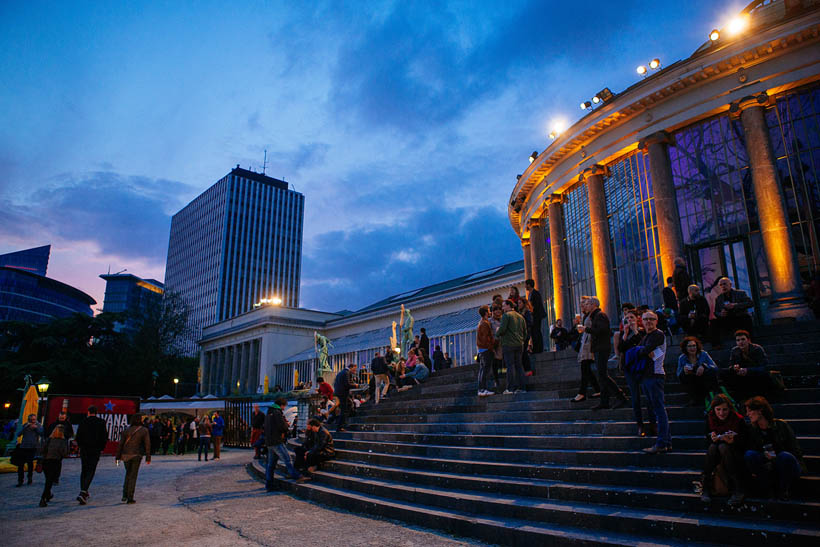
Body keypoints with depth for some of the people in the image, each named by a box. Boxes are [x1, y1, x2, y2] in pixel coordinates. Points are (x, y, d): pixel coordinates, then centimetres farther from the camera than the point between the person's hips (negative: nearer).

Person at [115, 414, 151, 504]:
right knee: (133, 476, 5)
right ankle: (130, 498, 3)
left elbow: (121, 444, -1)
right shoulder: (144, 430, -4)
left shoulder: (126, 430, 0)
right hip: (137, 455, -2)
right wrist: (148, 457, 1)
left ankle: (125, 495, 15)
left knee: (128, 473, 22)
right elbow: (147, 444, -5)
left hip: (125, 455, 2)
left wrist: (118, 456, 5)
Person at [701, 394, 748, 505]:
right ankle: (706, 488, -29)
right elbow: (707, 439, 1)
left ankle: (738, 490, -31)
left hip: (736, 453, -2)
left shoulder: (738, 419, -11)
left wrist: (733, 441, -30)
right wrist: (712, 438, -22)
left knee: (723, 447, -33)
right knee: (712, 447, -30)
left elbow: (745, 441, -10)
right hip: (716, 455, 2)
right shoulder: (710, 418, -3)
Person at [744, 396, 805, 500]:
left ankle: (783, 491, -11)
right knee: (749, 454, -25)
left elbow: (797, 452, -5)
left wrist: (775, 458, -21)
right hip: (767, 468, 2)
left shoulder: (781, 425, -6)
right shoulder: (752, 430, 2)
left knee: (785, 456, -34)